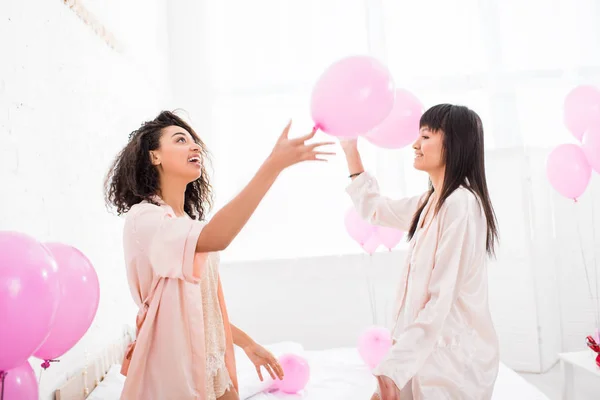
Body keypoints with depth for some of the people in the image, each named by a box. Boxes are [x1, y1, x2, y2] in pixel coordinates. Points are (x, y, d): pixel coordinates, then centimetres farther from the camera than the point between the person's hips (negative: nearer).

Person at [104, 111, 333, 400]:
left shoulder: (189, 226, 11)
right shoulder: (143, 218, -17)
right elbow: (214, 239, -37)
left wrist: (246, 343, 15)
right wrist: (273, 165, -41)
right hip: (171, 371, -8)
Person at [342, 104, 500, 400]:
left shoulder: (460, 204, -20)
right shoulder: (432, 202, 8)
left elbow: (441, 301, -24)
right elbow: (374, 209, 23)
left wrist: (392, 367, -24)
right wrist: (351, 152, 19)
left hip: (454, 355, -8)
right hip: (432, 347, 8)